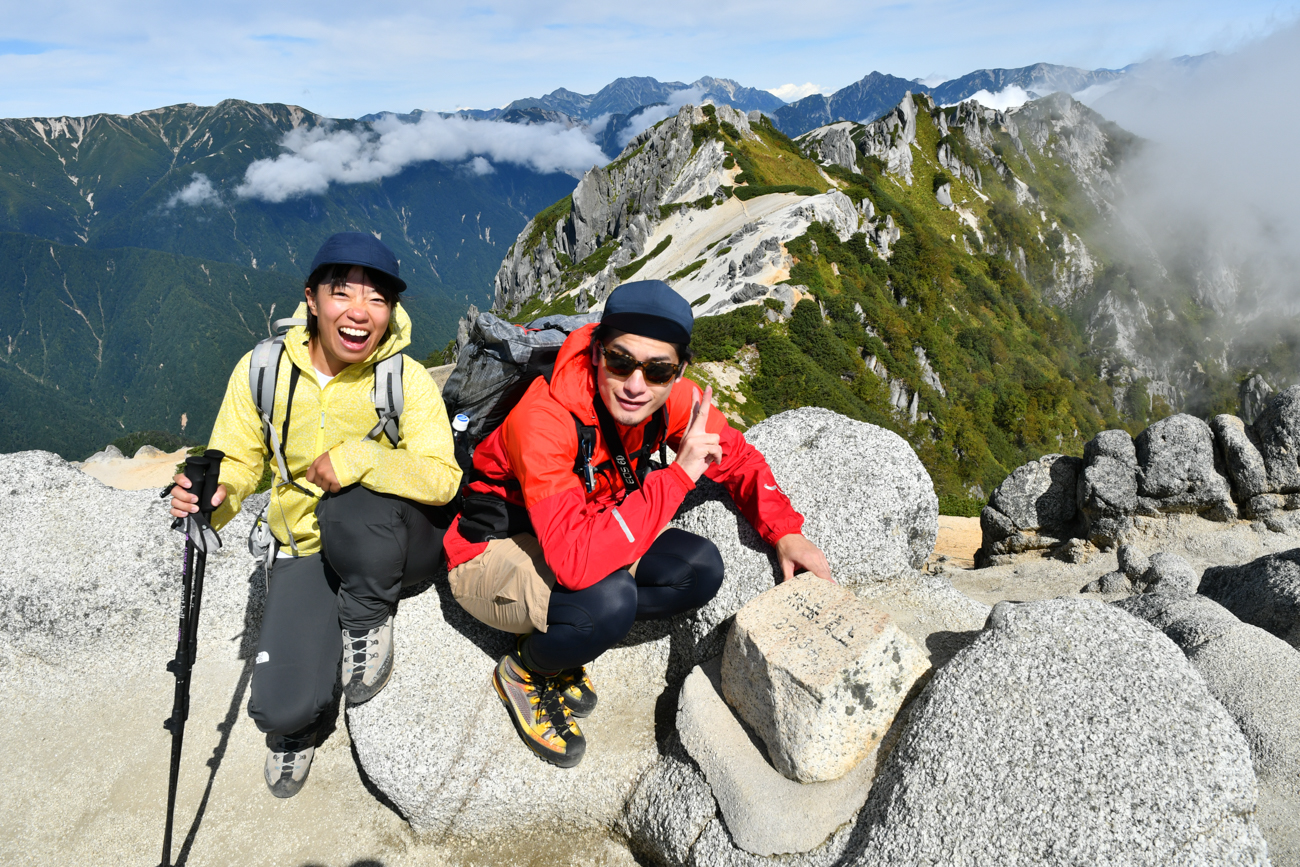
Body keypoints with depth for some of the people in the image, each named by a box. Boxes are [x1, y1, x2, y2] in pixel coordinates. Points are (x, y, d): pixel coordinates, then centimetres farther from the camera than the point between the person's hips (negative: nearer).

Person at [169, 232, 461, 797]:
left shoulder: (407, 378, -15)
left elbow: (442, 478, -23)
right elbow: (236, 463, -2)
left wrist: (356, 458, -35)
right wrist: (210, 498, -24)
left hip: (399, 541, -1)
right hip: (307, 551, 2)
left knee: (352, 508, -38)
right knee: (280, 708, -16)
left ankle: (367, 620, -6)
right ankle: (297, 721, 25)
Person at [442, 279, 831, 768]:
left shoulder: (668, 398, -15)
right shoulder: (545, 419, -34)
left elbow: (737, 458, 4)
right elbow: (577, 561, -43)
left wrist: (786, 533, -10)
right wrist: (679, 474, -38)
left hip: (584, 535, 7)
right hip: (492, 553, -6)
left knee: (701, 570, -13)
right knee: (610, 600, -35)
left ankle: (557, 633, 3)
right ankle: (523, 672, -2)